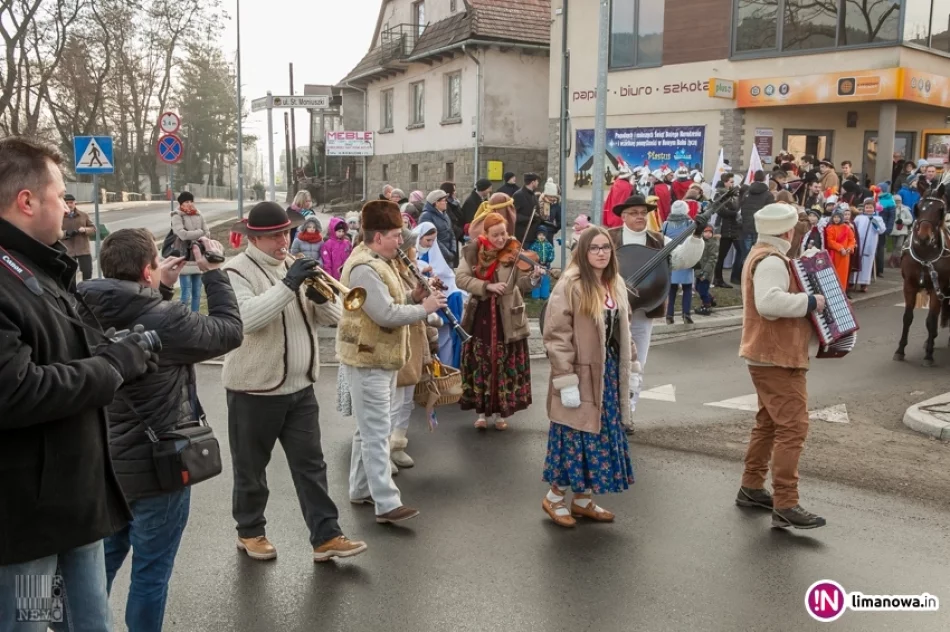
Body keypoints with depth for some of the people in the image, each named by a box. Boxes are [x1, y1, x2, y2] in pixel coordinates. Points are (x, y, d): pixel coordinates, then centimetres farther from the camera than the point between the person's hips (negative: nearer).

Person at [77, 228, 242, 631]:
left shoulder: (91, 315, -2)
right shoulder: (163, 319, -25)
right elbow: (229, 330, -11)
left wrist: (162, 288, 10)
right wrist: (213, 271, -4)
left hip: (105, 461, 8)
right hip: (155, 466, -8)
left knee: (103, 561, 25)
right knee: (151, 572, 9)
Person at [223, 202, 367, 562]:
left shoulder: (296, 267, 10)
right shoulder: (237, 271, -11)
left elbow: (334, 317, 7)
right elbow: (246, 318, -29)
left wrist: (322, 297, -15)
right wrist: (288, 285, -30)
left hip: (300, 387, 5)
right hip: (254, 389, -5)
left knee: (311, 464, 5)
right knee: (251, 467, 11)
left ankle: (326, 537, 10)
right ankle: (250, 532, 29)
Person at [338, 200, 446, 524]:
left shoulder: (381, 262, 13)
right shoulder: (364, 268, -21)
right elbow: (386, 314, -27)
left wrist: (414, 296, 0)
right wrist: (424, 307, -17)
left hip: (382, 357, 11)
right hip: (367, 360, -11)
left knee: (370, 429, 17)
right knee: (377, 434, -9)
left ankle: (360, 489, 28)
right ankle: (387, 504, -6)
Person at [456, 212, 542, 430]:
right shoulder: (473, 252, -3)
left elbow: (521, 284, -12)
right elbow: (461, 279, -11)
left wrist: (533, 277, -34)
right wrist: (487, 286, -23)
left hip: (508, 318, -1)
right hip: (480, 317, 1)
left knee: (507, 367, 6)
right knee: (481, 366, 10)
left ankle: (503, 413, 20)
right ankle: (481, 412, 23)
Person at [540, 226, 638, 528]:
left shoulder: (615, 284, 9)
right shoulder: (570, 285, -14)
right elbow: (556, 336, -17)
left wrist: (632, 367, 14)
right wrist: (566, 380, -20)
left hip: (610, 373, 7)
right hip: (582, 374, -7)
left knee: (602, 438, 12)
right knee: (576, 437, 1)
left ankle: (583, 499, 25)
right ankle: (554, 497, 19)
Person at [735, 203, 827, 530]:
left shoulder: (761, 255, 16)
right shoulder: (771, 260, -18)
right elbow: (769, 302, -34)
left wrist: (803, 300, 8)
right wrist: (810, 301, -24)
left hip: (769, 353, 11)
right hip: (777, 356, -11)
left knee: (769, 423, 18)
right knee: (793, 427, -11)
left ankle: (751, 488, 26)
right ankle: (785, 506, -10)